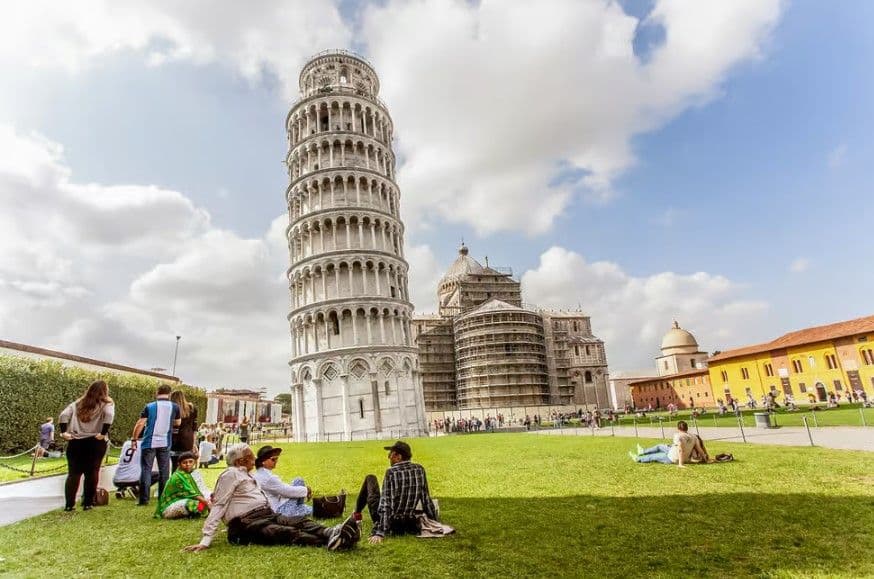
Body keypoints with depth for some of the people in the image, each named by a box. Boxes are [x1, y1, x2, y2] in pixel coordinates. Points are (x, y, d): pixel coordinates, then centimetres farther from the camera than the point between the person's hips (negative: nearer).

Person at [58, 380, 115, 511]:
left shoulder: (78, 403, 14)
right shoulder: (106, 403, 1)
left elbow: (64, 415, 2)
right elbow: (109, 415, -19)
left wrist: (64, 432, 0)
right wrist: (103, 434, -14)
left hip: (75, 442, 3)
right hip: (95, 443, -3)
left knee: (73, 473, 10)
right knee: (91, 473, 5)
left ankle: (69, 504, 8)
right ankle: (88, 503, 8)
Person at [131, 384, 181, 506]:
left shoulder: (149, 406, -5)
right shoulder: (174, 407, 0)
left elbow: (140, 424, -10)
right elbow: (178, 423, 12)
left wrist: (134, 439, -1)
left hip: (149, 442, -1)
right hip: (165, 443, 1)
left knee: (146, 470, 5)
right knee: (164, 471, 10)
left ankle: (144, 499, 3)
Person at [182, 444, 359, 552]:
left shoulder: (247, 475, 28)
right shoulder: (230, 474, 0)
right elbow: (218, 506, -7)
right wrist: (206, 541, -15)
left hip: (268, 515, 9)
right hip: (247, 523, -8)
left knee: (301, 521, -19)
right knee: (287, 532, -33)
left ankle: (331, 533, -46)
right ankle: (329, 541, -56)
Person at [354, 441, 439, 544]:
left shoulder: (391, 472, -19)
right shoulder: (419, 469, -6)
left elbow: (385, 503, -23)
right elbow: (426, 499, -1)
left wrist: (379, 533, -24)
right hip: (408, 525, 4)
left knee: (370, 478, 15)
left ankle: (357, 515, 28)